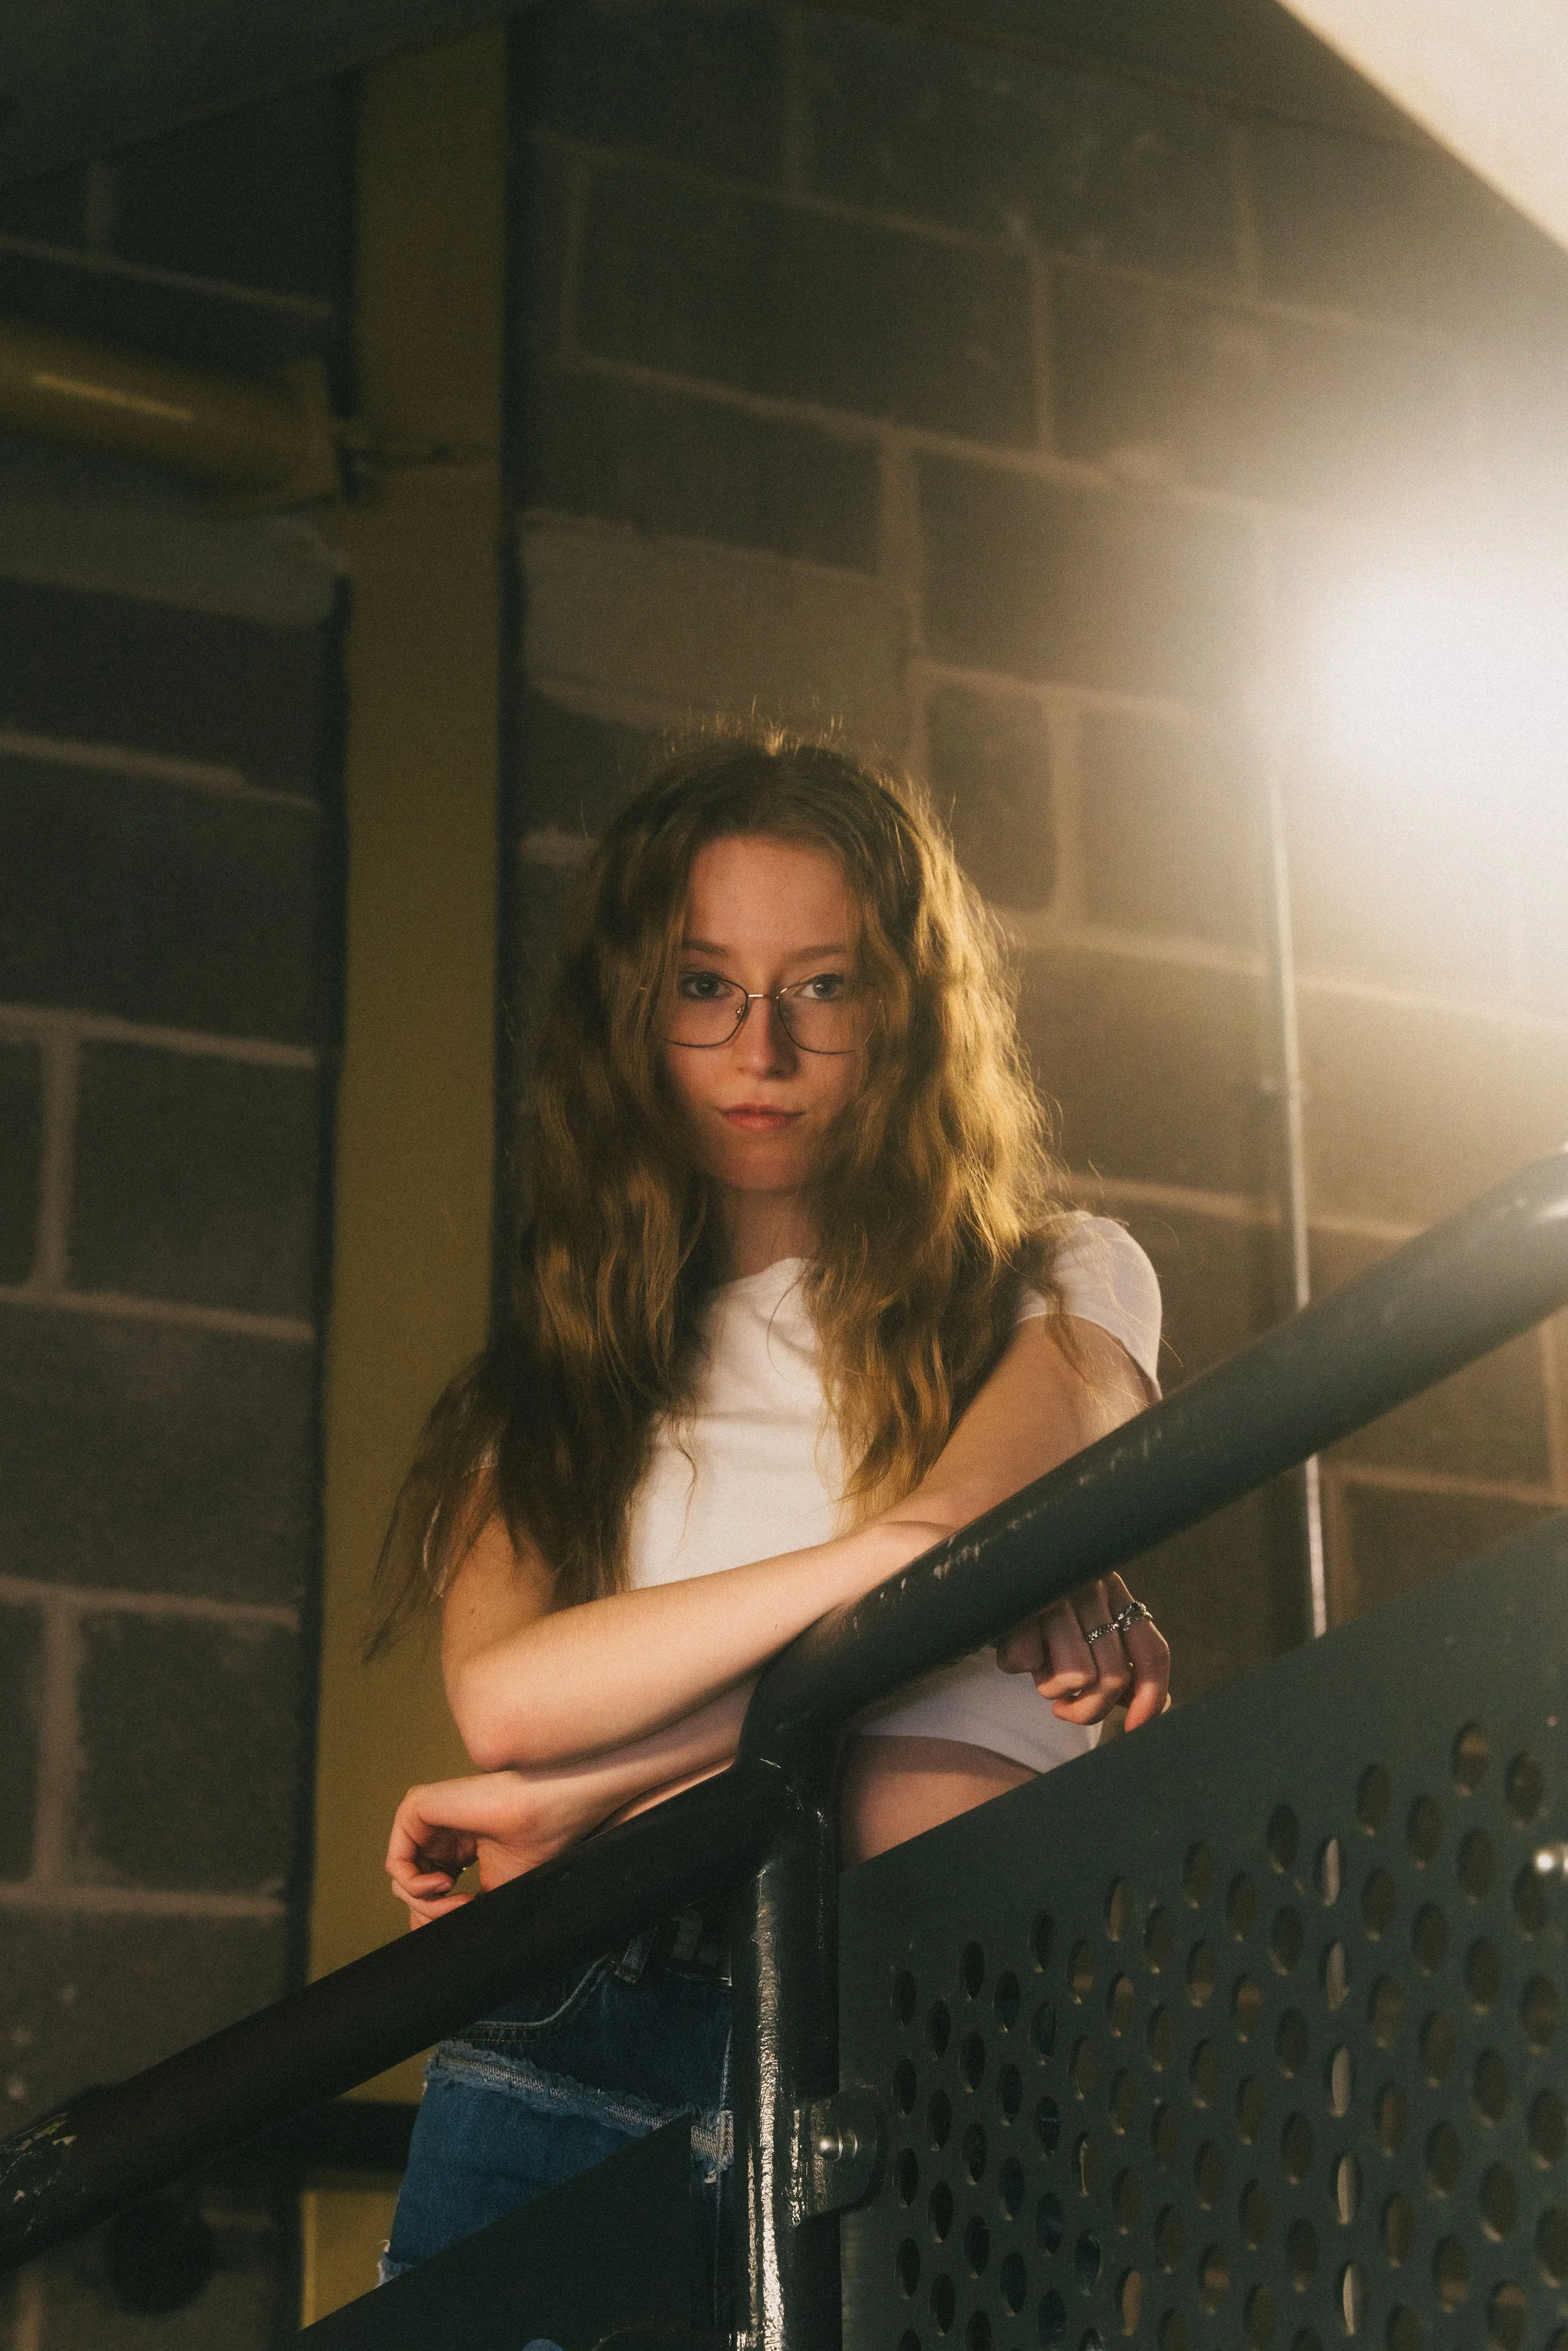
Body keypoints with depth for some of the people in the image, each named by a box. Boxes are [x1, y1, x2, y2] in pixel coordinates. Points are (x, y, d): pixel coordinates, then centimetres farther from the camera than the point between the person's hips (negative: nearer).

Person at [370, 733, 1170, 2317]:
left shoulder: (1060, 1287, 15)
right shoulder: (563, 1368, 20)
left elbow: (964, 1531, -4)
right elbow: (504, 1694, 2)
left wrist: (574, 1798, -1)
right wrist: (893, 1563, -7)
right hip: (568, 2051, 2)